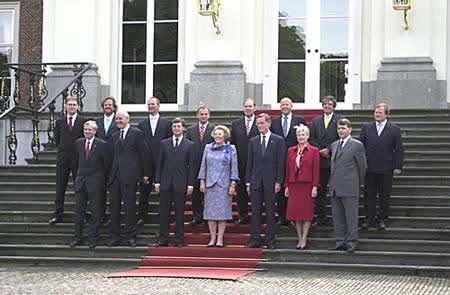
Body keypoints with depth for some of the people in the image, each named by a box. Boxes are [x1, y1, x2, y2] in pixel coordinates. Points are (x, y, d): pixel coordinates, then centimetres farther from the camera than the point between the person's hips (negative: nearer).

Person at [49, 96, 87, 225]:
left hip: (78, 157, -2)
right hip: (63, 158, 3)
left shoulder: (83, 121, 1)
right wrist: (63, 148, 7)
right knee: (60, 186, 2)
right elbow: (57, 140, 14)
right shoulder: (59, 121, 10)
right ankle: (57, 215, 6)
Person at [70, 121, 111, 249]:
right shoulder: (78, 143, 6)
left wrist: (102, 178, 5)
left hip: (95, 182, -5)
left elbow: (107, 164, -2)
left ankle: (93, 238, 8)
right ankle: (78, 238, 14)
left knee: (95, 211, 1)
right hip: (80, 180, 5)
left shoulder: (102, 145, -8)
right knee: (79, 210, 7)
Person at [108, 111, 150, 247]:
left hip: (130, 175, -6)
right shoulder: (114, 136, 17)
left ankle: (131, 237, 5)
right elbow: (114, 156, 18)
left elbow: (143, 154, -2)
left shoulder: (137, 133, -1)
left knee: (129, 206, -3)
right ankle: (115, 237, 11)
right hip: (115, 176, 6)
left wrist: (145, 174, -4)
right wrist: (110, 173, 11)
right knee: (114, 206, 5)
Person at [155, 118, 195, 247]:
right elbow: (160, 163, 9)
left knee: (180, 213, 3)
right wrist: (157, 181, 2)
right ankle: (163, 239, 8)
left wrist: (190, 184, -5)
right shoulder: (164, 143, 9)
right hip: (166, 183, 2)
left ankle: (179, 240, 9)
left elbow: (191, 166, 1)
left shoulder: (189, 145, 3)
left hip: (181, 183, -2)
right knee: (164, 212, 3)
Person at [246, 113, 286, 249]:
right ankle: (255, 240, 7)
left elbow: (280, 163, -2)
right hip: (256, 181, 3)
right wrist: (248, 182, 5)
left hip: (270, 181, -3)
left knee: (270, 212, 1)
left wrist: (278, 182, -8)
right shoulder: (253, 141, 11)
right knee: (255, 211, 3)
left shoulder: (278, 140, 2)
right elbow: (249, 163, 11)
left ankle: (270, 241, 5)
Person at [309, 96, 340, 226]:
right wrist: (320, 151, -5)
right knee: (320, 190, 5)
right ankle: (321, 218, 11)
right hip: (320, 160, 3)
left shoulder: (339, 120, 1)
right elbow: (312, 139, 9)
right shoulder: (316, 121, 14)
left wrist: (329, 150, -11)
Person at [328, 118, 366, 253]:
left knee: (351, 217, -3)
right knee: (337, 217, 9)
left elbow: (362, 166, 1)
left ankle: (351, 242, 2)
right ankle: (340, 242, 16)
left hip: (349, 188, -6)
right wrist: (332, 184, 15)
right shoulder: (333, 145, 15)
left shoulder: (357, 145, -3)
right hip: (335, 187, 6)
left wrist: (358, 184, 5)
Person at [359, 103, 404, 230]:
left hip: (386, 170, -2)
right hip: (369, 168, 2)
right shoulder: (366, 128, 8)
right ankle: (370, 219, 11)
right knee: (369, 195, 4)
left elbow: (399, 150, 1)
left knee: (384, 196, 5)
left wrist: (398, 167, -5)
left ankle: (383, 219, 15)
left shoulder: (394, 129, 2)